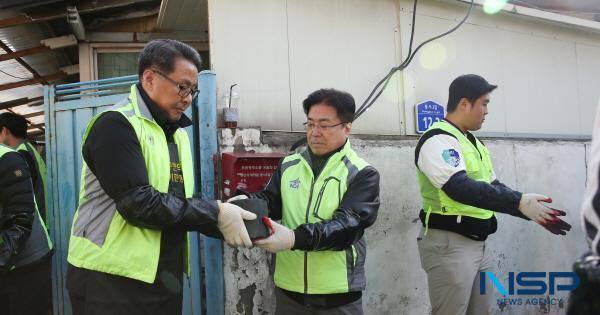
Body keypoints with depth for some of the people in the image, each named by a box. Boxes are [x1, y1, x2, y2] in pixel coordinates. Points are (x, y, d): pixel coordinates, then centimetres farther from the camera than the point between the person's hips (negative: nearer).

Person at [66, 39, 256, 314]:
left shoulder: (176, 133, 13)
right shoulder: (116, 124, -14)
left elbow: (182, 204, 10)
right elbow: (138, 204, -23)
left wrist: (229, 222, -7)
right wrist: (216, 213, -19)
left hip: (164, 280, 8)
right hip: (110, 282, -7)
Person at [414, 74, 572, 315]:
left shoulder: (474, 143, 15)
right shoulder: (438, 140, -15)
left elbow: (494, 188, 20)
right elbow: (460, 187, -29)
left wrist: (535, 213, 11)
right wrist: (519, 202, -32)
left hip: (479, 244, 9)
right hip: (449, 244, -9)